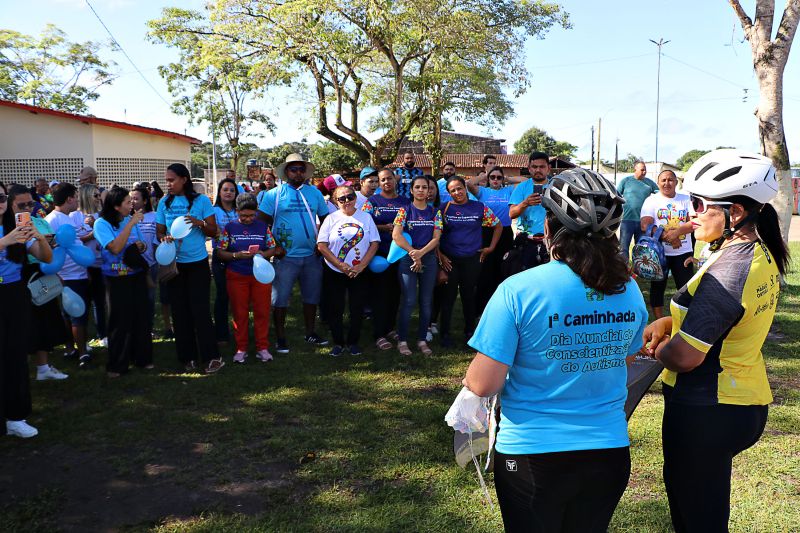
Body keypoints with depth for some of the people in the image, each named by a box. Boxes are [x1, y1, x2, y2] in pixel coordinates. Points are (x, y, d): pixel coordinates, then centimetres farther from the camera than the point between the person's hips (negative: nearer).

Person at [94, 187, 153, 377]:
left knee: (141, 316, 9)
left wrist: (141, 245, -9)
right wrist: (131, 224, -22)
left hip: (137, 275, 5)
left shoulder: (131, 219, 4)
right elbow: (115, 248, -24)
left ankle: (142, 357, 24)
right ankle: (117, 365, 14)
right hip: (117, 280, -4)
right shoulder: (102, 223, -10)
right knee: (120, 321, 1)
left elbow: (143, 245, 15)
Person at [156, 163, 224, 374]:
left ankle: (210, 357, 1)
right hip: (174, 264, 3)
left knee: (200, 310, -6)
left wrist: (199, 223, -22)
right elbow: (159, 231, 8)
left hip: (198, 263, -3)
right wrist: (164, 238, -15)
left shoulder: (201, 200, -3)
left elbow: (213, 231, -3)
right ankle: (188, 357, 16)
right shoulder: (164, 203, 5)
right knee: (180, 311, 6)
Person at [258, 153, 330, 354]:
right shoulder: (274, 194, -2)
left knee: (312, 296, 13)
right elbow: (263, 223, -5)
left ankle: (310, 333, 27)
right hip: (285, 256, -3)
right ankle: (281, 338, 12)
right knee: (280, 299, 1)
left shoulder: (314, 193, 9)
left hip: (312, 255, 4)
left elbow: (325, 219, 14)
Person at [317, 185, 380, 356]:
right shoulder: (331, 219, 0)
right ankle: (338, 343, 19)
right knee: (335, 309, 4)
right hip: (334, 273, -1)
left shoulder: (365, 217, 4)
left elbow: (374, 243, -1)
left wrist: (361, 266, -12)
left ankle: (353, 342, 21)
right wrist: (341, 265, -14)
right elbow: (322, 246, -6)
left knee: (357, 309, 5)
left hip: (359, 272, 1)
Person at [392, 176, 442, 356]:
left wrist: (421, 253, -16)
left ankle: (422, 339, 16)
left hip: (429, 259, 3)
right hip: (408, 259, -3)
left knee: (426, 302, 6)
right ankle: (402, 340, 6)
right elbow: (396, 235, -11)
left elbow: (436, 238, -1)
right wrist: (413, 253, -15)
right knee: (409, 301, -5)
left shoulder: (435, 212, 7)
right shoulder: (404, 210, 0)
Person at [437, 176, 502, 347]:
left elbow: (498, 226, 10)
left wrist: (491, 247, 5)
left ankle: (470, 331, 24)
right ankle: (445, 334, 13)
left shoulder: (479, 208, 1)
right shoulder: (444, 209, -1)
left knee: (469, 295, 10)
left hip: (472, 259, 1)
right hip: (449, 260, -1)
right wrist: (440, 255, -7)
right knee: (448, 296, 3)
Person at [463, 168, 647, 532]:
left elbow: (483, 385, -20)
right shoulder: (629, 290, -5)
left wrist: (468, 379, 2)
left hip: (531, 455, -4)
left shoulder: (517, 291, -21)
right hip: (609, 451, 4)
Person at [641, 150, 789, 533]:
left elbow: (683, 356, -29)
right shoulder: (762, 254, 3)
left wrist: (659, 348, -7)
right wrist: (669, 321, 2)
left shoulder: (728, 272, -28)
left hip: (706, 413, -9)